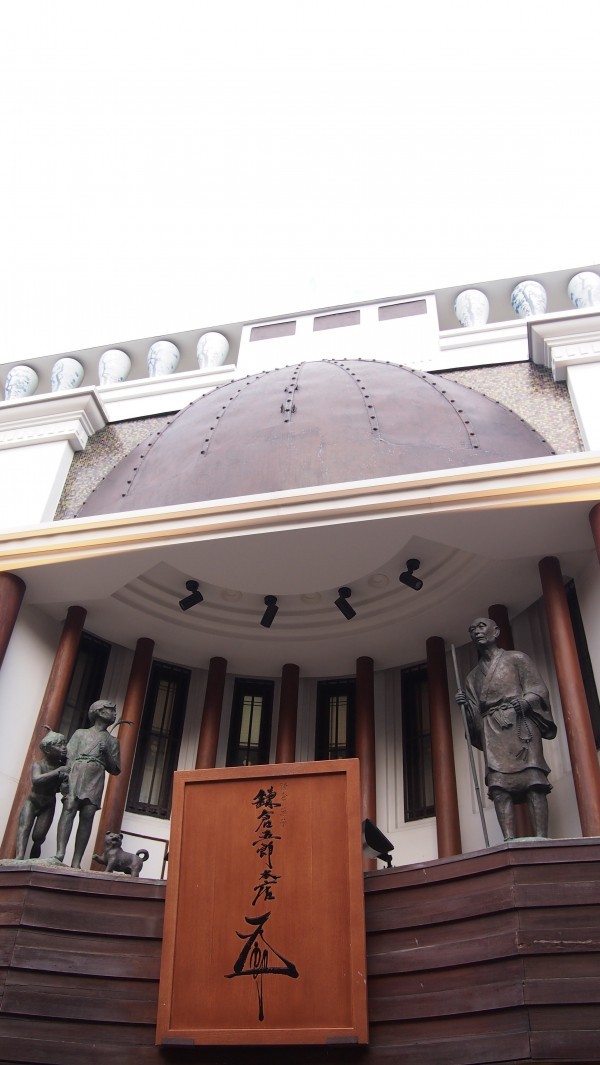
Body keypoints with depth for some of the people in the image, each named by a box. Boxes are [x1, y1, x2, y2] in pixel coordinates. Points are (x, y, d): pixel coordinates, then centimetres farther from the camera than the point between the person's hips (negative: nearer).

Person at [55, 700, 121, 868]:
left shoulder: (112, 741, 25)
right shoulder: (80, 733, 20)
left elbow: (115, 770, 19)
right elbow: (69, 758, 7)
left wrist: (106, 755, 2)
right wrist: (66, 779, -9)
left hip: (95, 780, 2)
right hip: (77, 774, -2)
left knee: (87, 816, -12)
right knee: (69, 808, -20)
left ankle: (76, 862, -17)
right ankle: (60, 853, -30)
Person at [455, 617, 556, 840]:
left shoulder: (516, 658, 14)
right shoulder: (474, 675, 26)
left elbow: (539, 689, 4)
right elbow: (474, 713, 22)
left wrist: (525, 701, -17)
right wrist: (464, 703, 1)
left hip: (519, 723, -4)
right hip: (491, 729, 4)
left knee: (532, 780, -17)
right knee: (498, 785, -12)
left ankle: (541, 838, -23)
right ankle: (509, 840, -20)